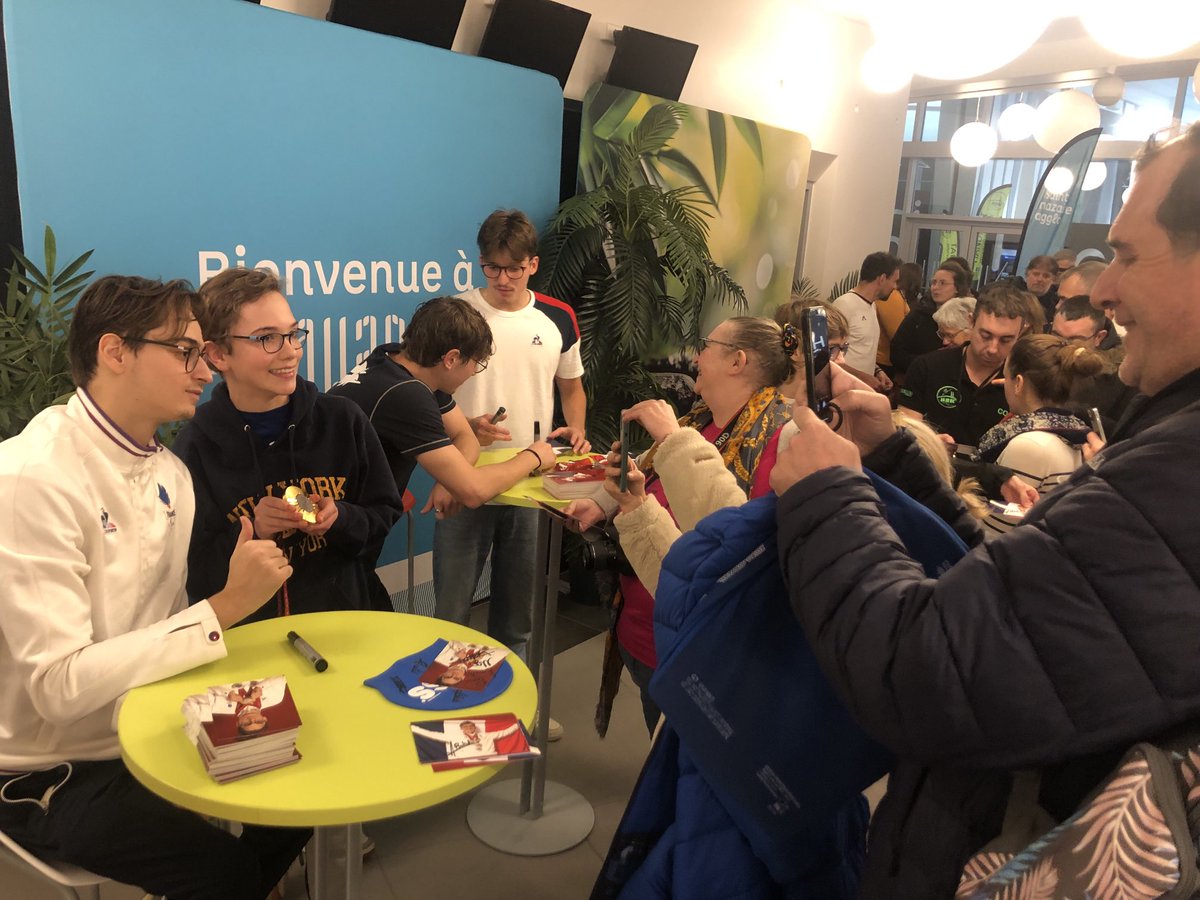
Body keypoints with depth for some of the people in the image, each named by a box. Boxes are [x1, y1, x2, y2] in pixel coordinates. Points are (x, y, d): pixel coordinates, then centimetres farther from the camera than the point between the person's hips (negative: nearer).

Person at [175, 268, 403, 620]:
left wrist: (342, 520, -9)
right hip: (249, 631, -1)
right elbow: (191, 576, 0)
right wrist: (250, 533, -14)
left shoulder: (344, 420, 2)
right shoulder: (194, 448, -2)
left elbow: (386, 517, 9)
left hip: (350, 616, 2)